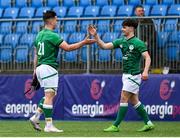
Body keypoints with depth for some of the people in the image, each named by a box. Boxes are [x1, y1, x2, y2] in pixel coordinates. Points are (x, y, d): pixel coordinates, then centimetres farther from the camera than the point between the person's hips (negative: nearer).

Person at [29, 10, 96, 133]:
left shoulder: (39, 35, 14)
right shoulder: (52, 36, -13)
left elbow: (36, 54, 18)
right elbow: (68, 48, -18)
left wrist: (35, 69, 23)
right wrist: (84, 42, -12)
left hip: (40, 67, 9)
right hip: (48, 67, -9)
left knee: (50, 95, 17)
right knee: (50, 95, -7)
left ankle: (36, 117, 9)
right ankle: (49, 125, -7)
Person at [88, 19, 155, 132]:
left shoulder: (138, 43, -13)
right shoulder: (121, 41, 9)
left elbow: (147, 57, -19)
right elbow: (104, 46, 7)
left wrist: (145, 71, -33)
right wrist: (96, 36, -5)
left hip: (133, 75, -8)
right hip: (126, 75, 8)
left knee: (124, 99, -7)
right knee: (134, 101, 10)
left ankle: (115, 126, -4)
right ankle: (148, 123, 16)